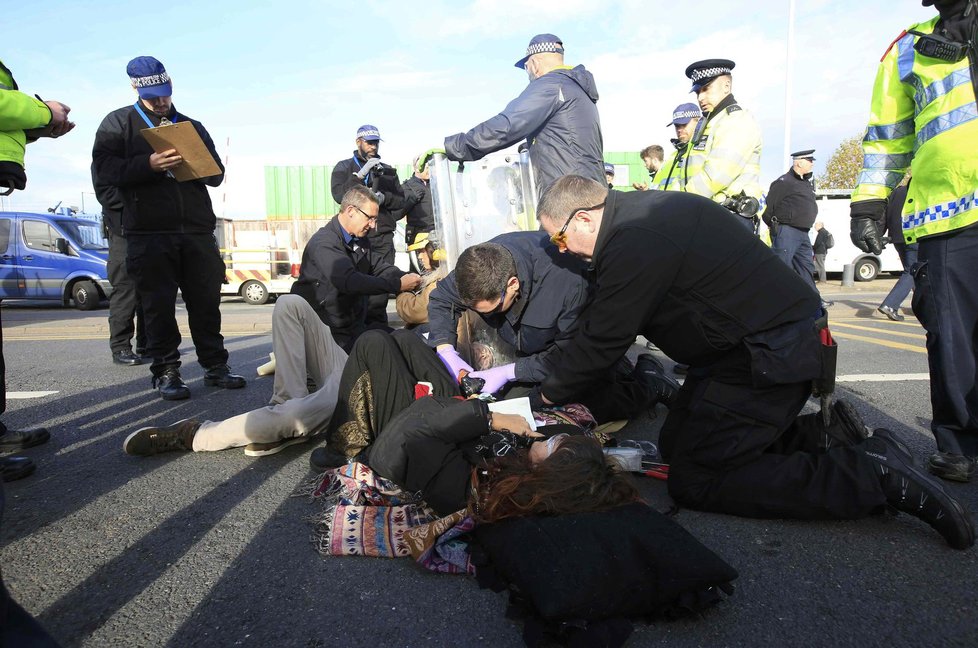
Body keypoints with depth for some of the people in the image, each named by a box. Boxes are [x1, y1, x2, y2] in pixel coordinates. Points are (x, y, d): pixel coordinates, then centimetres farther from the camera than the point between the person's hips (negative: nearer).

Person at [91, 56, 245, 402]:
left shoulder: (192, 126, 22)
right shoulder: (119, 122, 12)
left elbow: (217, 173, 18)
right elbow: (102, 169, -2)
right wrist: (149, 164, -17)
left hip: (198, 231, 3)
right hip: (149, 233, -2)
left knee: (206, 301, 4)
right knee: (159, 305, -1)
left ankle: (215, 366, 13)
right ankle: (166, 371, 9)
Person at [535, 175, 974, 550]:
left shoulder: (636, 240, -23)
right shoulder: (636, 212, 11)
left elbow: (603, 340, -17)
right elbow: (602, 327, 16)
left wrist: (550, 394, 0)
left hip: (773, 354, -11)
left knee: (693, 480, -9)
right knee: (675, 443, 15)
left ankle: (878, 475, -8)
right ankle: (824, 433, 13)